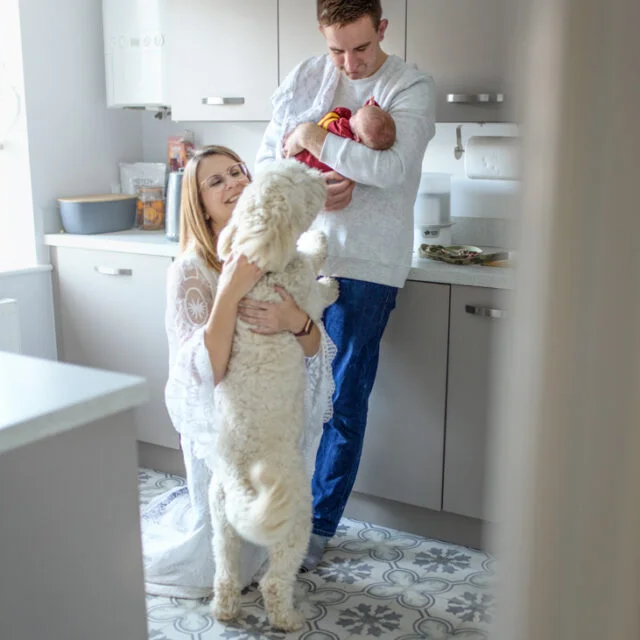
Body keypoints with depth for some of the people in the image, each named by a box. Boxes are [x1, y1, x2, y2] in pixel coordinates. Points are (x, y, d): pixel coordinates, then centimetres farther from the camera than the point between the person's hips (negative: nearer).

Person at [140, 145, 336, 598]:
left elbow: (316, 347, -9)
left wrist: (297, 322, -32)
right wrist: (231, 291, -40)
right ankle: (148, 526, 39)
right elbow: (204, 373, -31)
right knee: (222, 538, 11)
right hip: (219, 420, -4)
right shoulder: (190, 271, -21)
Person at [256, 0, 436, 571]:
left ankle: (320, 524, 19)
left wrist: (312, 137, -13)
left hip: (364, 268, -4)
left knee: (344, 406, 3)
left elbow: (392, 167, -21)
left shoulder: (412, 88, -5)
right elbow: (267, 160, 8)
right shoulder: (305, 78, 8)